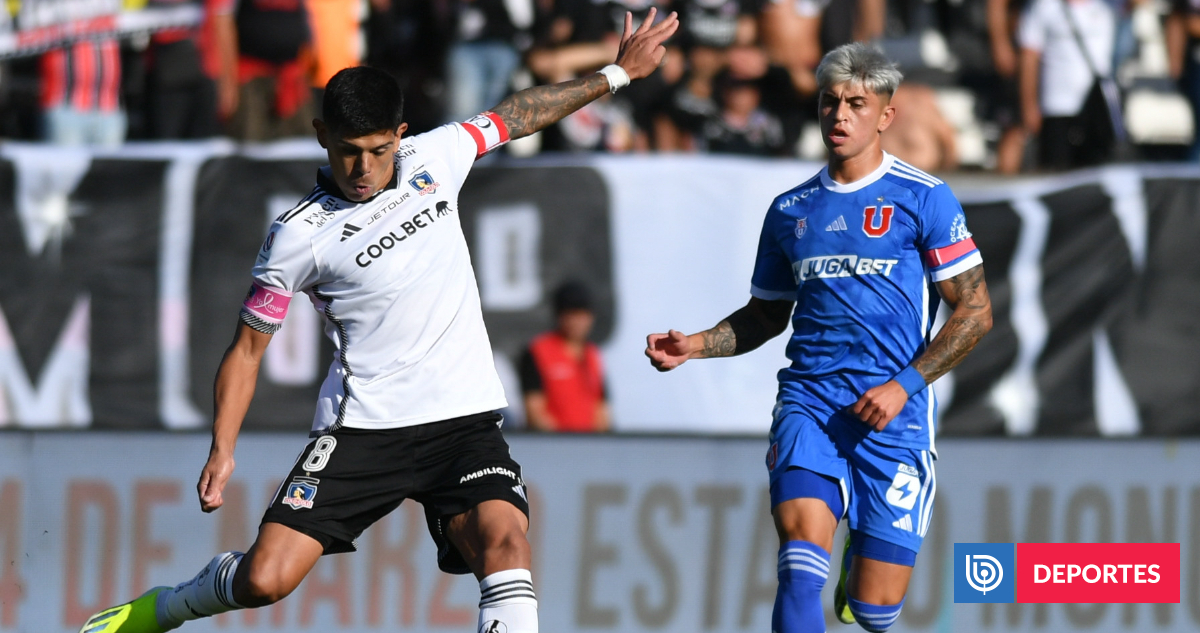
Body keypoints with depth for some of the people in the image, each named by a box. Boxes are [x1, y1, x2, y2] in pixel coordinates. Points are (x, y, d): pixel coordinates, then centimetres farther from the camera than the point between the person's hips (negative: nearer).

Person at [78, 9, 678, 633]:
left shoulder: (434, 158, 2)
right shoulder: (299, 235, -9)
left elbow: (517, 113, 20)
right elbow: (247, 347, 0)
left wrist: (616, 73, 27)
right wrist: (222, 451, -8)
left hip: (464, 420, 3)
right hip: (359, 428, -2)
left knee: (505, 543, -26)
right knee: (264, 579, -9)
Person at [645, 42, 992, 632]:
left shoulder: (923, 199, 0)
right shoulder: (790, 210, 13)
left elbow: (975, 311, -1)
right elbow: (766, 315, 26)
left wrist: (905, 385, -11)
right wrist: (695, 345, 7)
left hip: (892, 413, -2)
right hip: (809, 403, 2)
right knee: (802, 545, -26)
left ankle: (862, 560, 36)